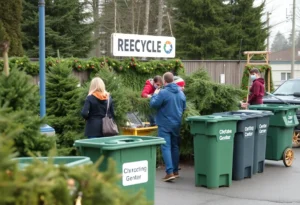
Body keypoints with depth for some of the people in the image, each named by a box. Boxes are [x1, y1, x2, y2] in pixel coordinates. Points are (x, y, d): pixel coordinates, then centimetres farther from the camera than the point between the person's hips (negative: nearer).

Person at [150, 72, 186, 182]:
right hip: (176, 124, 6)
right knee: (175, 146, 16)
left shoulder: (163, 92, -17)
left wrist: (155, 95, 4)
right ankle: (175, 171, 22)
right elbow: (183, 108, 15)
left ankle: (170, 172, -16)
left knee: (166, 147, -7)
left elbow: (153, 104, -11)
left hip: (165, 124, -6)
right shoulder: (181, 93, 6)